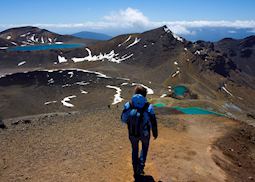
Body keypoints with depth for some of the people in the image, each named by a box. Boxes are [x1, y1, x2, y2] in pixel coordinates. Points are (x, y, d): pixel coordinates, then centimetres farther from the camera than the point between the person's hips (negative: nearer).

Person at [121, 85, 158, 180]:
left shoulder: (128, 105, -21)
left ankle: (136, 171, 40)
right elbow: (153, 123, -15)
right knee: (145, 147, 32)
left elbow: (123, 119, -6)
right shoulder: (148, 107, -26)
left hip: (132, 133, 1)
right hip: (144, 134, -1)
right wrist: (155, 133, 4)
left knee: (135, 150, 28)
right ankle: (140, 166, 25)